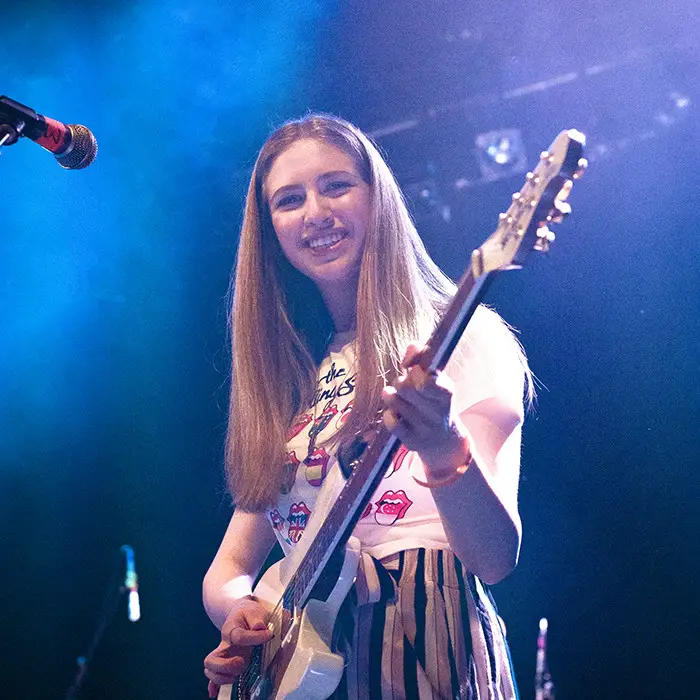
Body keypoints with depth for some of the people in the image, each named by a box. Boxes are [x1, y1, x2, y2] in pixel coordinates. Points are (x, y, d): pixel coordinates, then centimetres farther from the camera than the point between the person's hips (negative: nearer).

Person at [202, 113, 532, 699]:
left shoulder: (463, 337, 1)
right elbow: (230, 566, 17)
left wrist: (444, 450, -26)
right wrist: (237, 606, -4)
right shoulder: (287, 376, 17)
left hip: (425, 652, -5)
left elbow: (495, 559, -8)